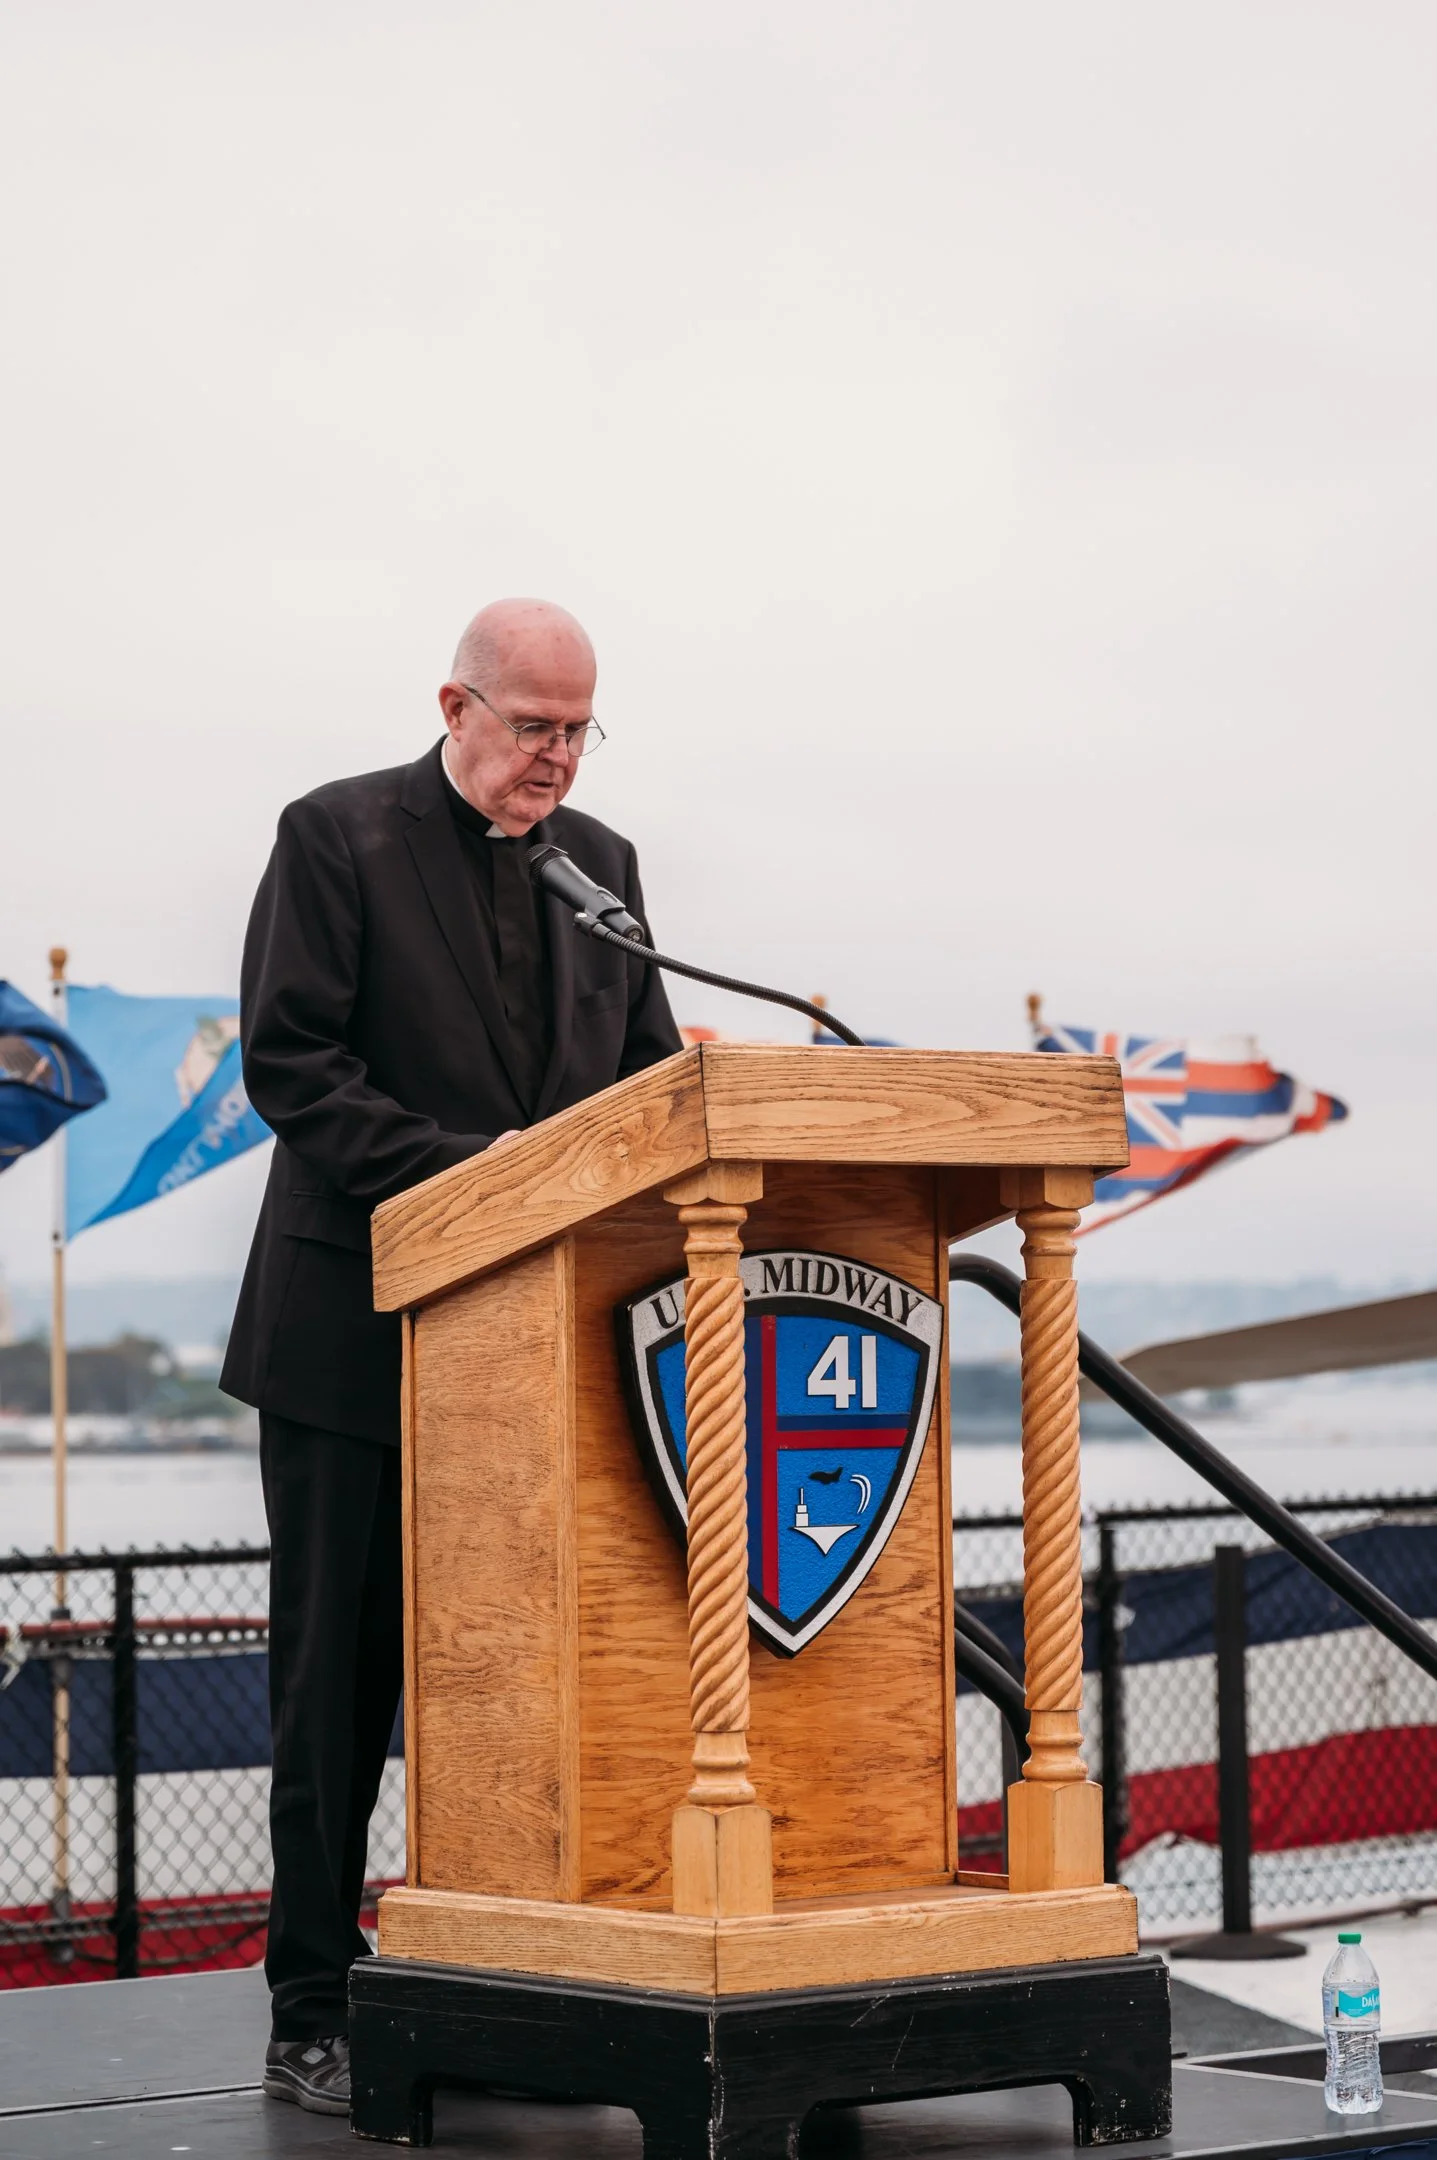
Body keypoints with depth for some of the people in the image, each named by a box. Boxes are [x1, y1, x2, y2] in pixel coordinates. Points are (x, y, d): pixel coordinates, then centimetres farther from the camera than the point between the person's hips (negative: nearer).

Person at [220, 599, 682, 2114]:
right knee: (339, 1679, 2)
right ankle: (313, 2018, 8)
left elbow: (650, 1077, 13)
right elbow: (288, 1063, -10)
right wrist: (461, 1167, -20)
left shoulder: (600, 863, 12)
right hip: (359, 1327, -4)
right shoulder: (336, 838, -3)